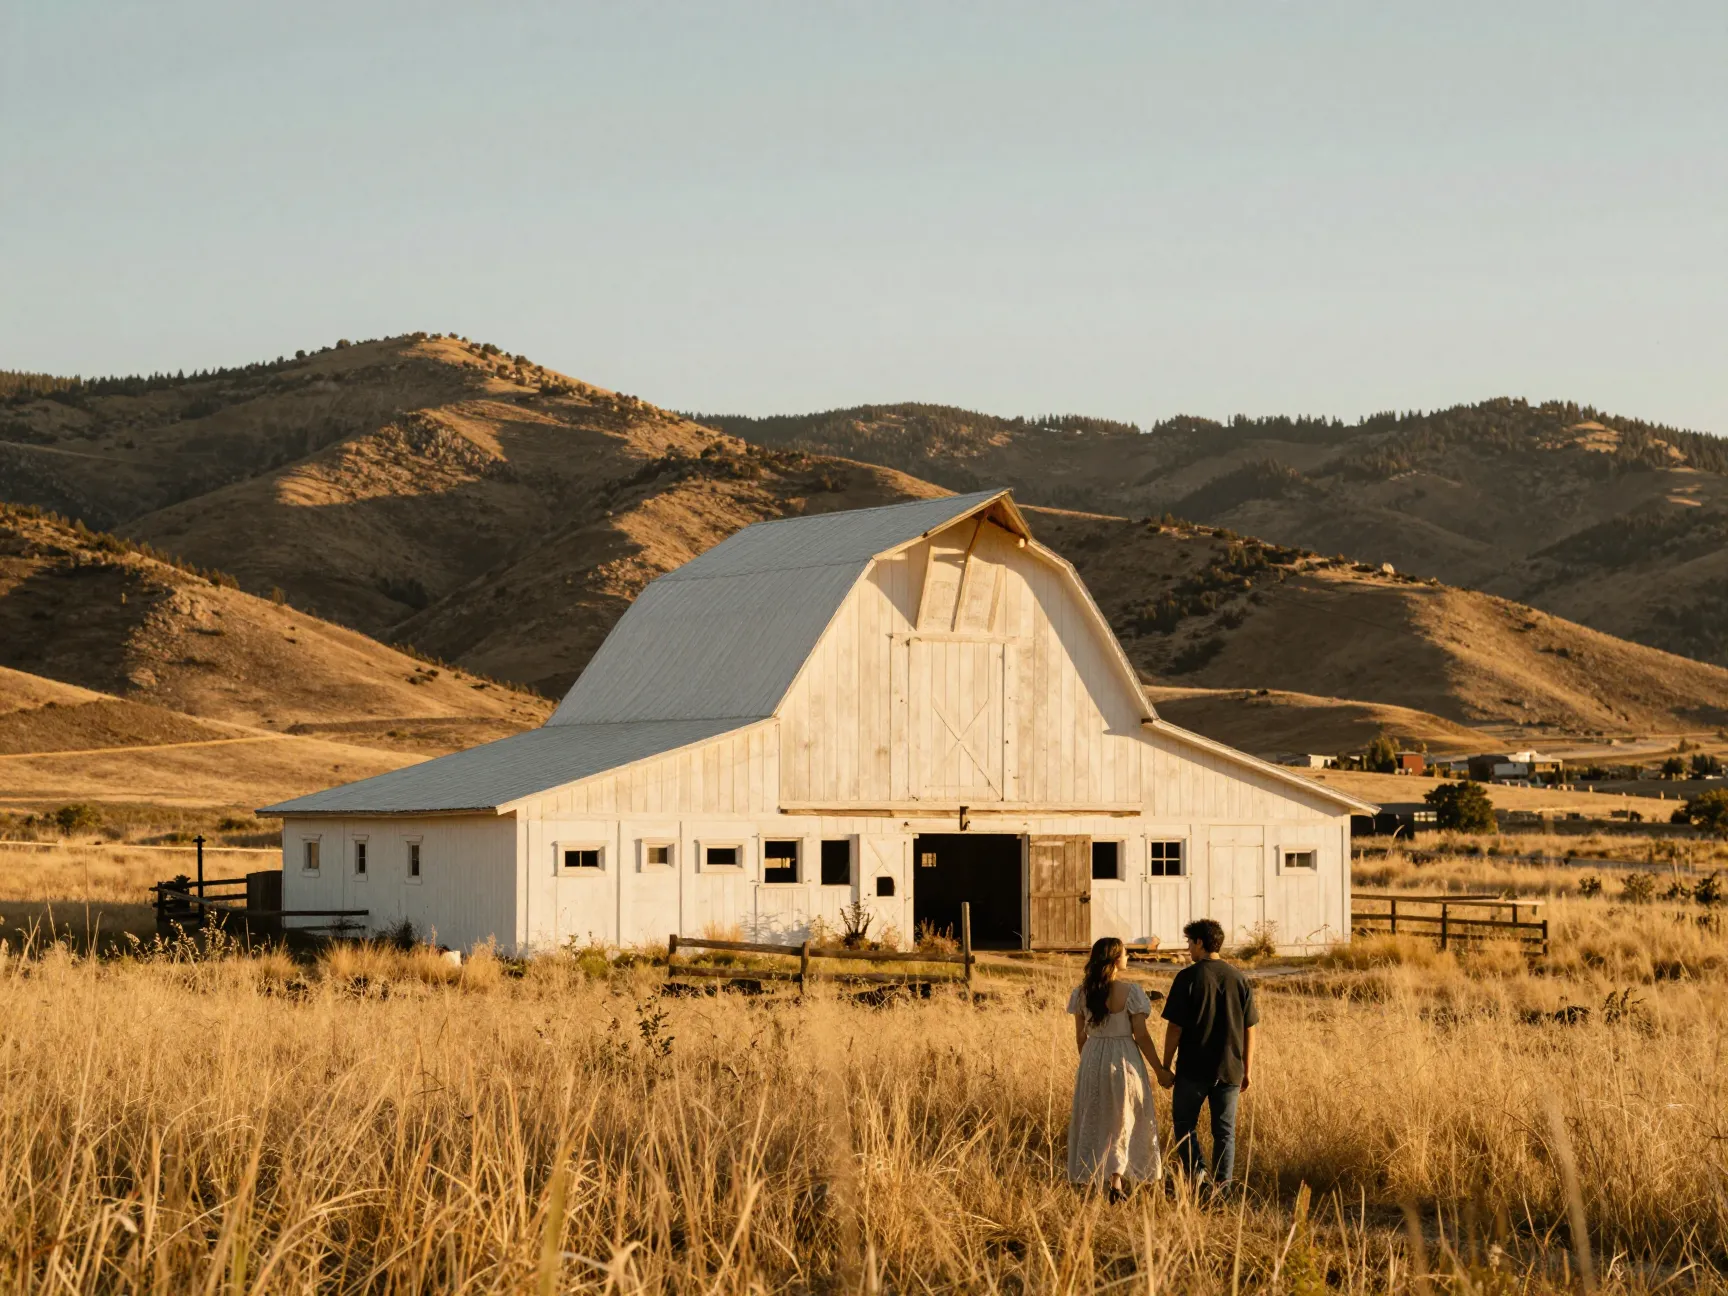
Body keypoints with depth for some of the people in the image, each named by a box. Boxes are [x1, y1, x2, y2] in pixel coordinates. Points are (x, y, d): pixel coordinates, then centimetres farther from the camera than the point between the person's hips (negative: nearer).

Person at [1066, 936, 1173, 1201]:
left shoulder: (1081, 992, -1)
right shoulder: (1130, 991, -13)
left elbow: (1080, 1036, 6)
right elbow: (1141, 1035, -12)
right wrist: (1160, 1071, -4)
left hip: (1091, 1059, 3)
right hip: (1123, 1059, -3)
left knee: (1091, 1120, 15)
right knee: (1124, 1120, 10)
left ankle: (1087, 1182, 17)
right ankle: (1117, 1181, 0)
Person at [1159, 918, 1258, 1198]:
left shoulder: (1188, 977, -9)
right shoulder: (1239, 980, 3)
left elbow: (1175, 1026, -10)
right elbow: (1249, 1029, 5)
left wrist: (1166, 1065, -1)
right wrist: (1247, 1069, 13)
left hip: (1193, 1068, -3)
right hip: (1229, 1069, 3)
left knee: (1184, 1122, 11)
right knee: (1225, 1131, 9)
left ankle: (1194, 1170, -8)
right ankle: (1221, 1187, 7)